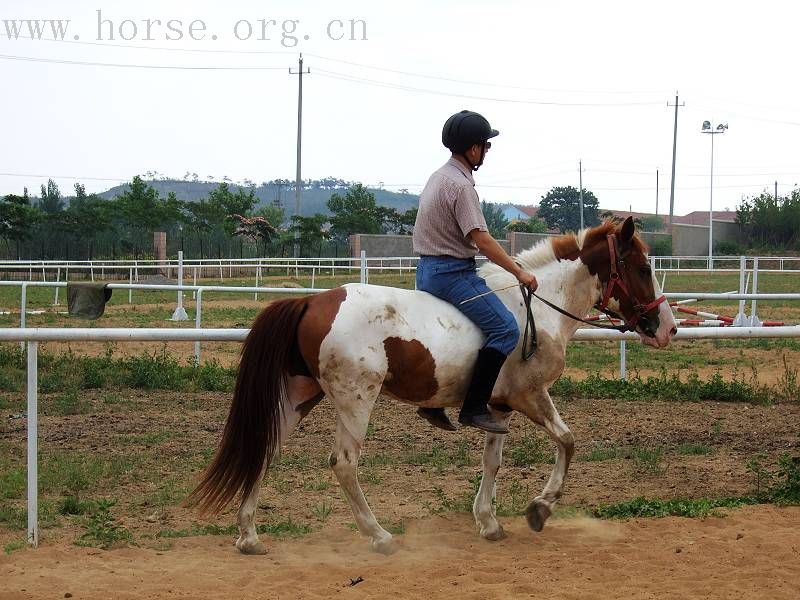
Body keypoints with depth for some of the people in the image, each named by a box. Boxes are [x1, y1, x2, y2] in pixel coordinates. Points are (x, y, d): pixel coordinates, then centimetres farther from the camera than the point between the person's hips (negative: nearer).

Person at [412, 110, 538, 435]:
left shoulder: (438, 177, 14)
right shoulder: (461, 185, -17)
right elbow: (481, 239, -21)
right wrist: (519, 272, -16)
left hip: (428, 270, 11)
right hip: (452, 272, -11)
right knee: (505, 329, -15)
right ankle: (474, 408, -17)